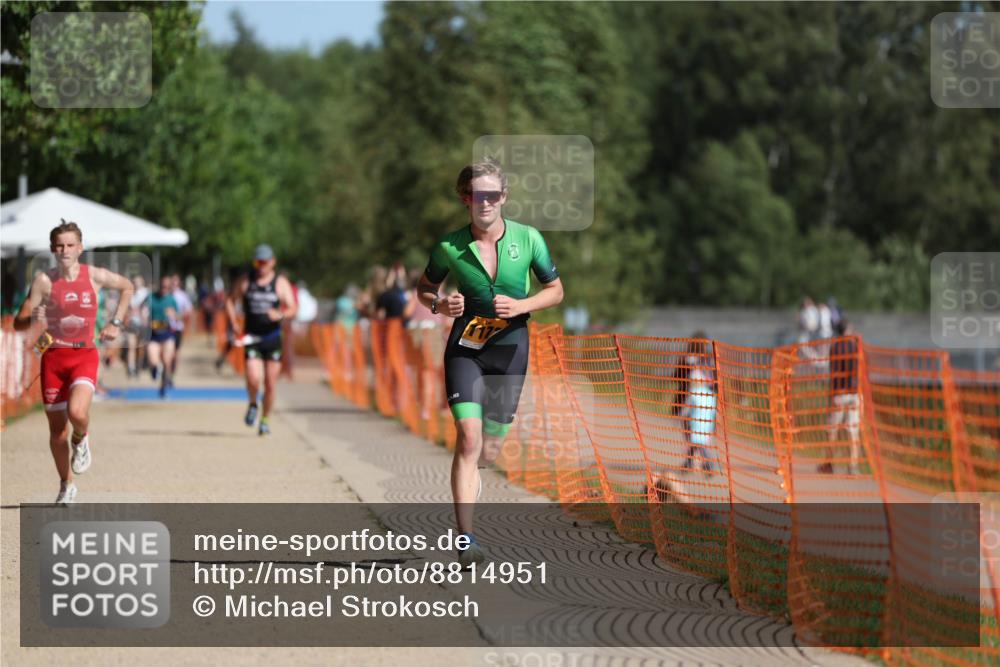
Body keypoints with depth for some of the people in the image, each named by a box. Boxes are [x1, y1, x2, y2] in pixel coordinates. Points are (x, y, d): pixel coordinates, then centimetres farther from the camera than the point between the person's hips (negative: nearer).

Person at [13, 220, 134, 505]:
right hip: (53, 356, 1)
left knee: (77, 412, -27)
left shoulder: (94, 276, -2)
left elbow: (126, 287, 19)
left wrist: (116, 323, 9)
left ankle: (81, 440, 10)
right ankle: (66, 485, 27)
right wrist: (34, 318, -26)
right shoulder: (44, 280, -4)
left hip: (84, 356, -1)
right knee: (56, 429, 5)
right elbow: (18, 323, -4)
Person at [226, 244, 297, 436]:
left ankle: (265, 420, 21)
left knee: (270, 383, 3)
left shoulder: (280, 283, 1)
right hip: (252, 338, 0)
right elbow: (230, 301, 14)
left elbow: (292, 309, -4)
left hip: (272, 337, 0)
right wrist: (234, 323, 0)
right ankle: (252, 405, 15)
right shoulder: (245, 282, 4)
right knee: (253, 379, -17)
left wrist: (280, 314, -26)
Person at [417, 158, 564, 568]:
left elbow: (555, 290, 5)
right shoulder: (449, 247, -7)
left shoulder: (528, 239, -6)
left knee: (489, 449, 8)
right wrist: (439, 305, -14)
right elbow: (425, 288, 9)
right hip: (465, 346, -2)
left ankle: (468, 473, 48)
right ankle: (466, 539, -20)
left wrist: (521, 306, -14)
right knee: (469, 436, -19)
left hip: (510, 347, 2)